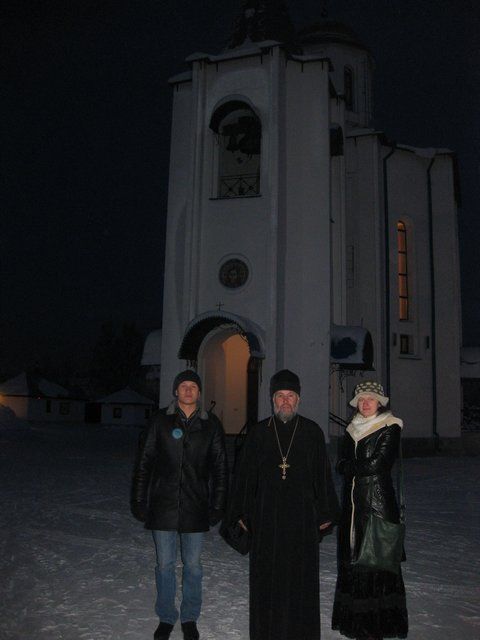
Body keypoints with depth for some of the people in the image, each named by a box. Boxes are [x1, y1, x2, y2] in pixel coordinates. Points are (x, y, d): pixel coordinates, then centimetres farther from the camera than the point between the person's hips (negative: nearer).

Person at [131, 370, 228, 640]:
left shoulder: (211, 424, 1)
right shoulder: (161, 422, 0)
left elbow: (220, 468, 4)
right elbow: (144, 463, 3)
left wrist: (217, 506, 0)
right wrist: (140, 501, -1)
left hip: (195, 507, 0)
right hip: (163, 506, 0)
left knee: (193, 564, 10)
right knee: (165, 564, 10)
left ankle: (190, 618, 28)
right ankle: (166, 617, 28)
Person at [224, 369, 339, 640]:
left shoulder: (312, 432, 2)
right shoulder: (258, 433, 3)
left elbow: (323, 474, 3)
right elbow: (244, 474, 6)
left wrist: (326, 513, 3)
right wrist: (242, 514, 5)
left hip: (303, 517, 0)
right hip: (266, 518, 1)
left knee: (301, 576, 6)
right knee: (267, 577, 7)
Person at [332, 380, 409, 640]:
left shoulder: (390, 428, -6)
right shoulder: (353, 429, 13)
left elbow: (378, 464, -14)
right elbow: (341, 463, 6)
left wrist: (352, 467, -4)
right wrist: (364, 466, -10)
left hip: (378, 500, -6)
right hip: (353, 501, 6)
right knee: (352, 557, 9)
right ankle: (354, 618, 19)